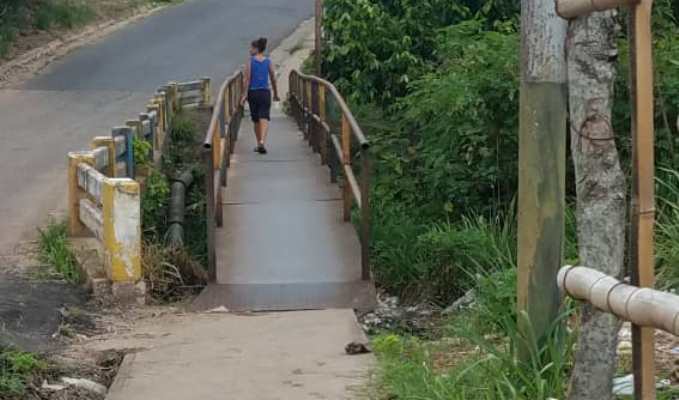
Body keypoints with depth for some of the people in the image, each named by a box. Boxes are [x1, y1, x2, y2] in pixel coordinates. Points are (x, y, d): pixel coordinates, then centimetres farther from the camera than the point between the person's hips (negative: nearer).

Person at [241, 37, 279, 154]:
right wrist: (276, 94, 17)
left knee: (256, 120, 14)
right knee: (264, 118, -7)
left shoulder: (250, 61, -4)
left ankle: (259, 144, 24)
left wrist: (244, 95, -8)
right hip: (265, 92, 0)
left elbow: (246, 79, -9)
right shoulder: (268, 62, 3)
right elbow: (273, 79, 6)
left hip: (253, 92, 0)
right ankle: (262, 141, -29)